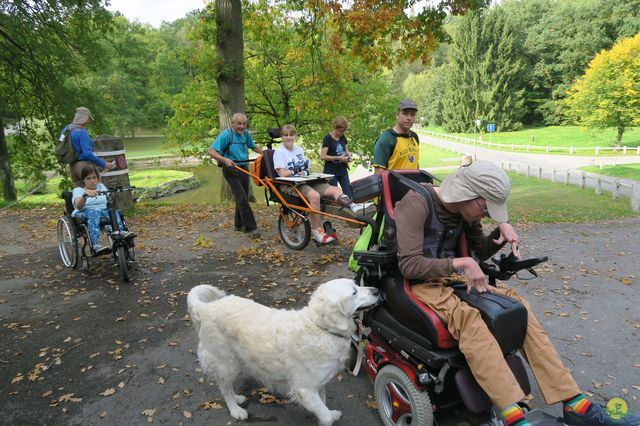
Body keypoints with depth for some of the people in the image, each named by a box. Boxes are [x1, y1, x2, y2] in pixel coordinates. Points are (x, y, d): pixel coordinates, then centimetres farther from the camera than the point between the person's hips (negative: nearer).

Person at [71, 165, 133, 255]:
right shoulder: (78, 190, 11)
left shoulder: (101, 186, 23)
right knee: (94, 212, -38)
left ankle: (121, 233, -55)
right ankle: (95, 245, -55)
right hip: (84, 214, -3)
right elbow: (78, 206, -13)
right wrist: (85, 195, -33)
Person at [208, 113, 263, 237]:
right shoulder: (226, 134, -16)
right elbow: (211, 151, -21)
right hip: (231, 169, -7)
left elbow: (253, 146, 22)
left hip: (244, 168, 7)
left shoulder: (246, 133, 4)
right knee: (242, 198, -14)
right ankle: (251, 228, -10)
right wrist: (225, 159, -35)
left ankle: (239, 224, 30)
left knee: (243, 197, 13)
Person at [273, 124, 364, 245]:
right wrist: (297, 170, -6)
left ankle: (356, 209, -34)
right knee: (314, 195, -37)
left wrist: (305, 172, -7)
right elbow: (282, 173, -11)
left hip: (305, 181, 7)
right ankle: (317, 231, -27)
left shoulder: (298, 149, 19)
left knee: (335, 190, -16)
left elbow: (306, 168, 16)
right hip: (290, 185, -7)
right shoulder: (279, 152, 0)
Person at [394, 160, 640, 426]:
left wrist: (502, 228, 0)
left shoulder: (464, 211, 6)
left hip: (451, 276, 8)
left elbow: (481, 251, 19)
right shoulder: (416, 204, -18)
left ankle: (574, 404, -8)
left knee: (517, 304, -9)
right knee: (467, 315, -36)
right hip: (418, 284, -7)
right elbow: (408, 264, -23)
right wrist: (460, 262, -28)